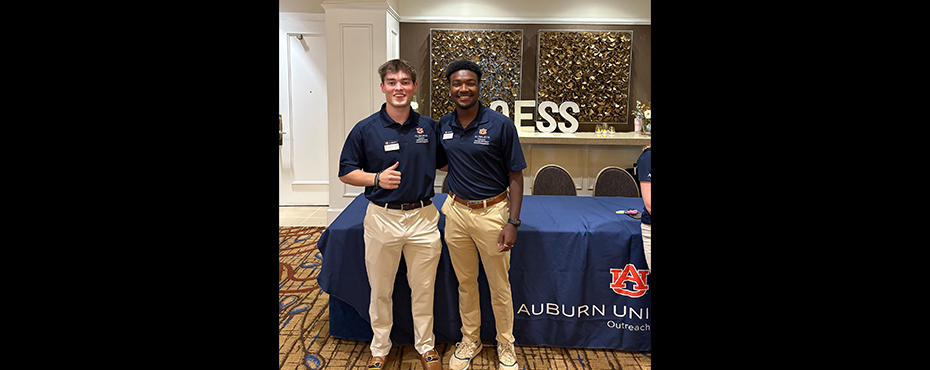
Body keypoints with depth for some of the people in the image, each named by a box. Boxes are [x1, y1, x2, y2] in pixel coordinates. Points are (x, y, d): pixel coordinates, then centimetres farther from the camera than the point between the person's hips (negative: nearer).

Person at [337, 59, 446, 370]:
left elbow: (443, 163, 16)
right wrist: (377, 178, -15)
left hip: (423, 217, 1)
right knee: (380, 290, 13)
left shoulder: (429, 127, 3)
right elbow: (346, 172, 1)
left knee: (423, 289, 13)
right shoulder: (366, 129, -4)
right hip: (382, 218, -1)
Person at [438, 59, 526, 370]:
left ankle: (505, 345, 31)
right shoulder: (443, 125, 3)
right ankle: (469, 341, 37)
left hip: (492, 212, -4)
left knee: (499, 286, 9)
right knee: (465, 283, 17)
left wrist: (512, 222, -13)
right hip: (456, 211, 4)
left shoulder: (500, 125, -10)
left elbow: (515, 176, -8)